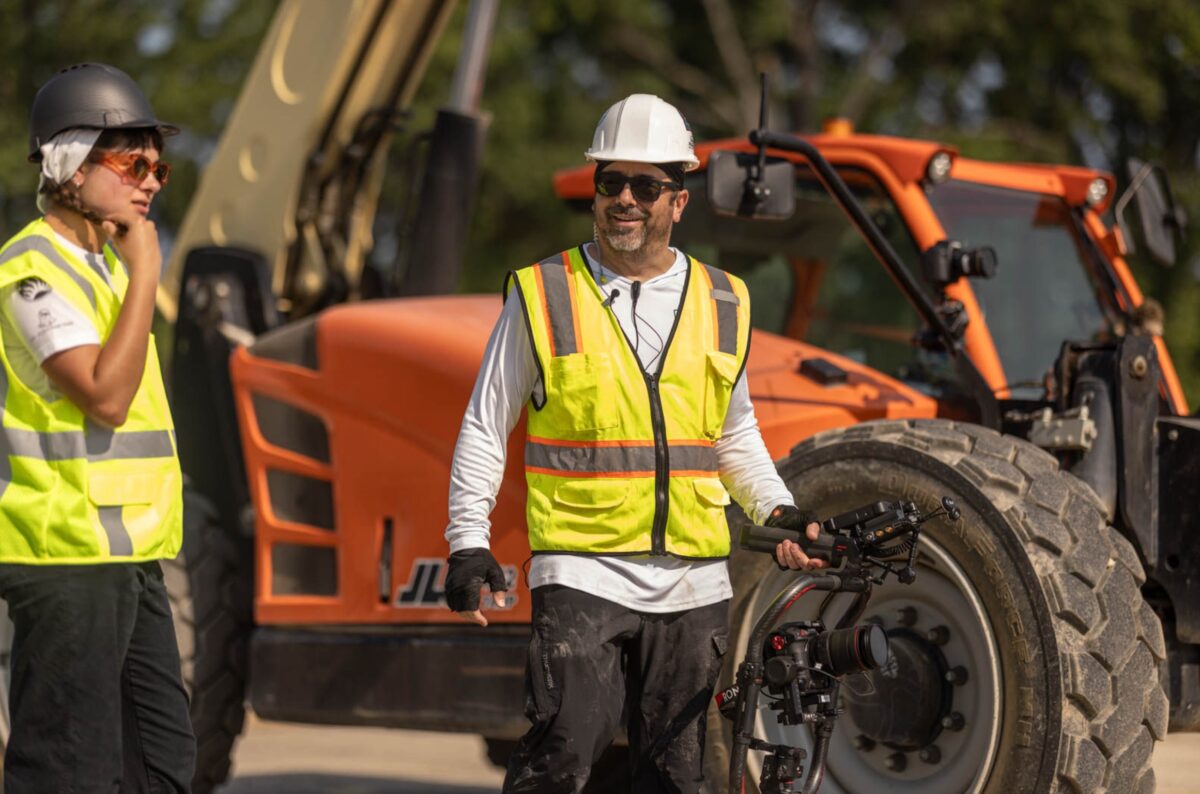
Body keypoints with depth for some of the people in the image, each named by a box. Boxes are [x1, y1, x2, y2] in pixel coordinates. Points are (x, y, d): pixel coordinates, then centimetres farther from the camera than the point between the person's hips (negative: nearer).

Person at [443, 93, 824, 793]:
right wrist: (468, 542, -3)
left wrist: (778, 510, 6)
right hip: (581, 571, -3)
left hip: (692, 582, 3)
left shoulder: (722, 305, 11)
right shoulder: (544, 296, 2)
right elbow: (486, 427, 6)